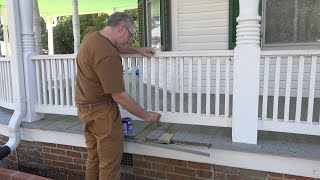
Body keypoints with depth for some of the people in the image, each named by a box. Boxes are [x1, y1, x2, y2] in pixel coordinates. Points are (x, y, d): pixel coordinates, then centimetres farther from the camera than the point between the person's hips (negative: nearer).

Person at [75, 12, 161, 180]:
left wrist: (138, 50, 18)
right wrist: (146, 115, -13)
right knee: (110, 164, 4)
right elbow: (119, 96, -24)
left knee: (93, 158, 21)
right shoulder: (107, 55, -27)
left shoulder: (92, 37, 3)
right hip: (101, 112, -10)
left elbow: (115, 47, 26)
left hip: (85, 108, 10)